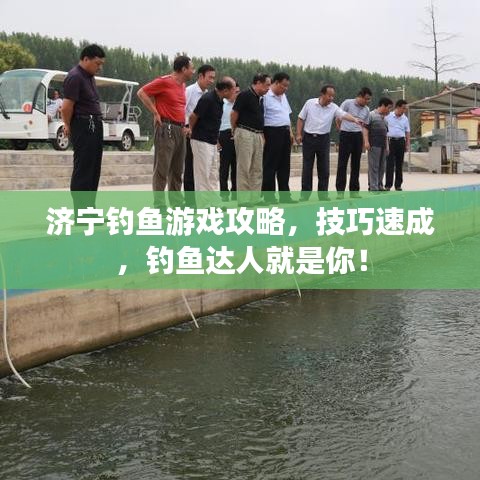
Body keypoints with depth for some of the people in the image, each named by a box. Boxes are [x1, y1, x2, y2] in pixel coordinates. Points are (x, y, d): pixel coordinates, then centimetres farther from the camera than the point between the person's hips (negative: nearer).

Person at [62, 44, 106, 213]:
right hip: (83, 128, -9)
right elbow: (67, 106, -18)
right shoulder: (75, 77, -15)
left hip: (95, 127, 9)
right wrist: (69, 126, -3)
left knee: (93, 171, 11)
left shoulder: (89, 77, 15)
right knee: (82, 170, -6)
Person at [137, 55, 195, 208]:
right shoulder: (164, 82, -10)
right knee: (162, 168, -6)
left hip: (179, 129, 9)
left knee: (177, 170, 12)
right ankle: (159, 204, -4)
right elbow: (141, 92, -8)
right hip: (166, 128, -9)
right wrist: (155, 113, -11)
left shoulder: (182, 85, 15)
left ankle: (176, 202, 20)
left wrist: (183, 124, 15)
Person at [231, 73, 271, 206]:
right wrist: (235, 130, 1)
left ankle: (255, 198, 14)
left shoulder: (260, 98, 15)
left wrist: (262, 133, 15)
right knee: (244, 168, -4)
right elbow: (234, 113, -10)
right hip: (245, 134, -8)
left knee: (257, 169, 9)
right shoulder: (245, 95, -11)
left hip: (258, 135, 8)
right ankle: (243, 199, -1)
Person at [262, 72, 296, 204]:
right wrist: (262, 137, -20)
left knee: (284, 166, 11)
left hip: (285, 133, 9)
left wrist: (290, 132, 18)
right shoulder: (266, 97, -13)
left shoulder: (283, 96, 16)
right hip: (272, 133, -9)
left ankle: (284, 195, 17)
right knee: (270, 166, -3)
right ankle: (268, 196, 2)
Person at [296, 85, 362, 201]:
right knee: (307, 168, 2)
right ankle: (305, 194, 10)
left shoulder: (333, 107, -3)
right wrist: (299, 134, -5)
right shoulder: (310, 103, -3)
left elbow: (344, 115, -19)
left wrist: (355, 120, -38)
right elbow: (301, 119, 2)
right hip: (308, 138, -1)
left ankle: (323, 194, 11)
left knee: (324, 168, 2)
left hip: (323, 139, 1)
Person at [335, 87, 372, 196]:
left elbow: (364, 126, 17)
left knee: (356, 164, 8)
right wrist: (341, 129, 5)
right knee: (342, 163, -4)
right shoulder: (347, 103, -7)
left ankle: (354, 190, 15)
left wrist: (365, 142, 11)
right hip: (346, 135, -5)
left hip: (358, 136, 5)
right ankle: (340, 190, -1)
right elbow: (338, 118, -1)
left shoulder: (366, 110, 9)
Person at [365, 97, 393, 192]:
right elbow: (366, 129, -9)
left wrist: (387, 146, 20)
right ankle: (373, 187, -6)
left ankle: (379, 185, 15)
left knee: (381, 167, 8)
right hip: (374, 145, -8)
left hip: (382, 146, 8)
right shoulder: (372, 115, -3)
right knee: (374, 167, -7)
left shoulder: (384, 119, 20)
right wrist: (366, 142, -16)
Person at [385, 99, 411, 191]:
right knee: (390, 164, -8)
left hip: (401, 141, 4)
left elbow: (407, 132, 14)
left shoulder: (405, 119, 10)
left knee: (399, 164, 6)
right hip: (391, 141, -4)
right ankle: (388, 185, -6)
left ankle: (398, 185, 12)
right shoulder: (388, 116, 0)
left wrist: (408, 144, 8)